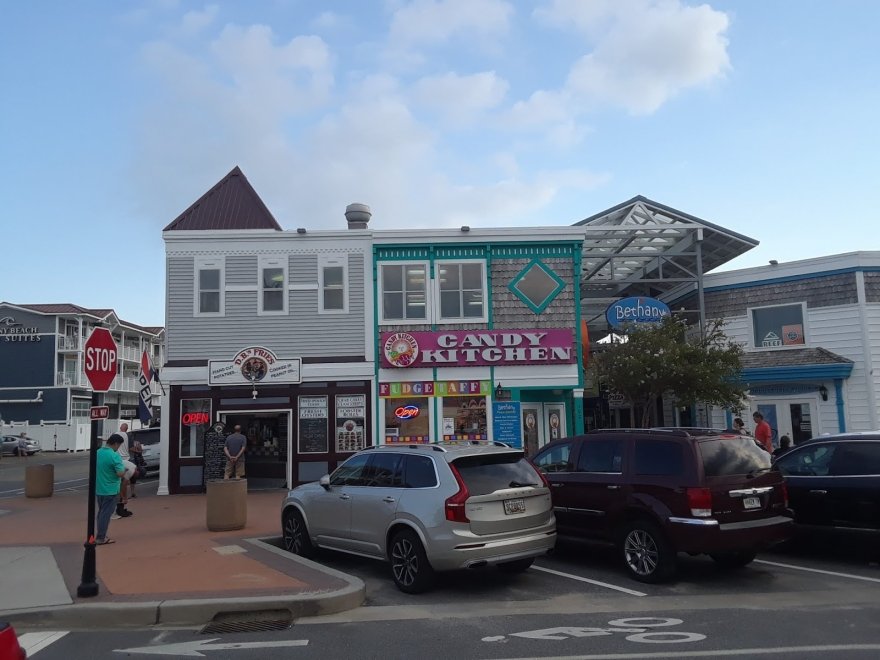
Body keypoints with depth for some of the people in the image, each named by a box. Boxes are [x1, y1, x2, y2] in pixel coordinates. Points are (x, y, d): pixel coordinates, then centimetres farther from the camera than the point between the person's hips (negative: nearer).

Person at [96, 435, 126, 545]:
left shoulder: (97, 453, 4)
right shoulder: (114, 455, -21)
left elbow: (94, 469, 17)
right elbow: (120, 474, -23)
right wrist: (124, 469, -3)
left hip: (98, 489, 7)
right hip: (110, 490, -7)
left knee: (101, 512, 19)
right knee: (106, 514, 1)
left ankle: (100, 534, 28)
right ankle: (101, 538, 7)